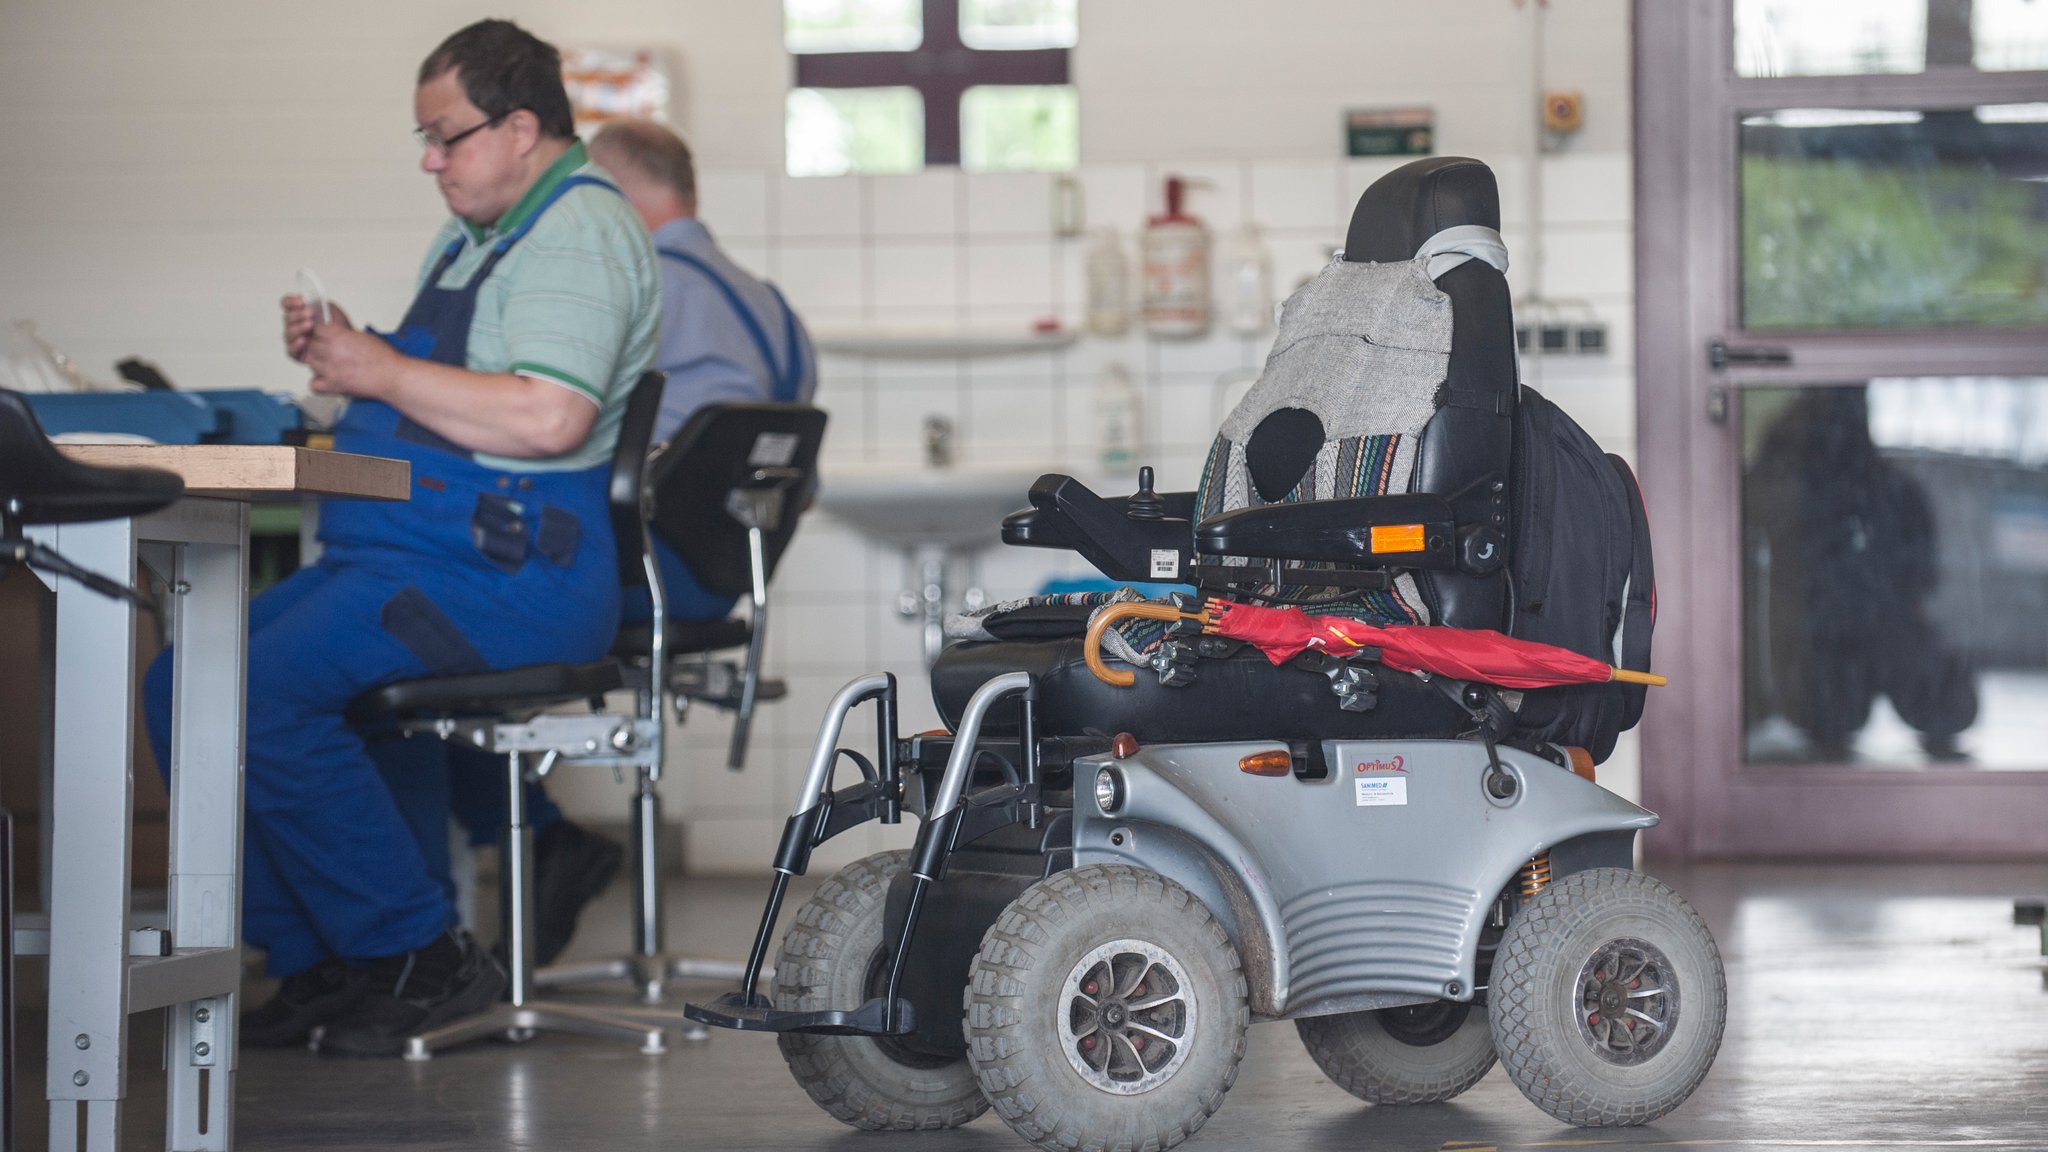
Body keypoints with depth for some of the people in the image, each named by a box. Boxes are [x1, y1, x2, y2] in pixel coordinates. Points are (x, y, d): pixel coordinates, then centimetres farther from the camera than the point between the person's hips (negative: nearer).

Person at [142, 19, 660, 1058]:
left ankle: (424, 959, -13)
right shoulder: (472, 237, 23)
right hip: (405, 555, 11)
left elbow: (548, 417, -26)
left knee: (264, 696, -25)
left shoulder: (578, 232, -11)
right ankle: (318, 965, 3)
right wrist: (339, 351, 10)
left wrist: (384, 372, -16)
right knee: (181, 686, 0)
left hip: (506, 575, -11)